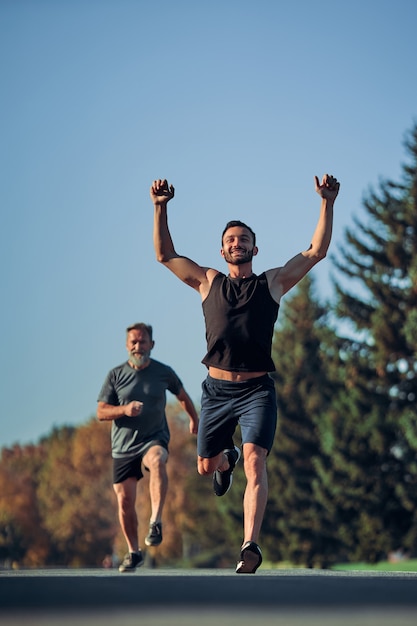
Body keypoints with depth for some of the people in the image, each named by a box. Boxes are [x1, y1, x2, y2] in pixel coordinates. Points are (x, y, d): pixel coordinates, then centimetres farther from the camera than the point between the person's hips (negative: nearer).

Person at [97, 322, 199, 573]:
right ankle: (134, 553, 21)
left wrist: (194, 419, 34)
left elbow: (182, 395, 21)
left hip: (155, 438, -2)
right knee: (125, 502, 1)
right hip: (123, 446, 2)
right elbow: (101, 412, -1)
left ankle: (156, 522, -41)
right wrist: (124, 410, -19)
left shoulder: (164, 372, 1)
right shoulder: (116, 375, 0)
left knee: (157, 461, -38)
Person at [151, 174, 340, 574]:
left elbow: (316, 252, 6)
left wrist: (327, 204, -2)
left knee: (255, 462, -19)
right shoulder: (207, 282, 13)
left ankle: (250, 546, -27)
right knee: (206, 466, 12)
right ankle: (227, 460, 51)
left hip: (257, 390, -2)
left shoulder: (273, 283, 10)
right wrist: (160, 208, 2)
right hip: (217, 388, 2)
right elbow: (165, 254, 12)